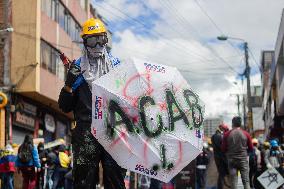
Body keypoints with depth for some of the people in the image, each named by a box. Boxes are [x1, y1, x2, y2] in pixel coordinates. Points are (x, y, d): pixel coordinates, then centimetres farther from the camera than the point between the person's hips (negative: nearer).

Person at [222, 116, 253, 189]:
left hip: (231, 160, 0)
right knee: (246, 181, 3)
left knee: (233, 182, 4)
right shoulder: (246, 134, -3)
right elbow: (251, 148, 3)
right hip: (243, 159, 0)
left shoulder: (227, 134, -4)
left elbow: (223, 149, -1)